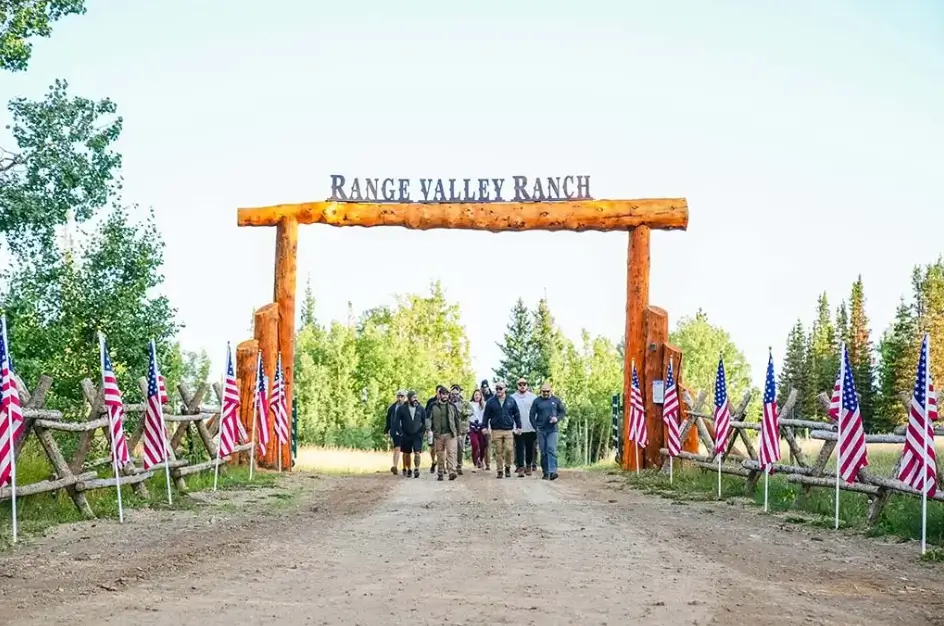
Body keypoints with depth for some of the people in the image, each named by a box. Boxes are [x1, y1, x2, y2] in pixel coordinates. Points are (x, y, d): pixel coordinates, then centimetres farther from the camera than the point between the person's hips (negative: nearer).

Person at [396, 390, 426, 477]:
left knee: (417, 453, -14)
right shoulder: (402, 408, -3)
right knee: (406, 454, 11)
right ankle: (407, 470, 25)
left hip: (417, 435, 0)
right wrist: (401, 432, -4)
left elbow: (424, 421, 12)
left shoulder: (420, 409, 1)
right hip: (406, 436, 0)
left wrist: (422, 430, 2)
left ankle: (416, 469, -10)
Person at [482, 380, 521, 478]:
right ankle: (500, 470, 11)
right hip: (496, 430, 0)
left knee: (509, 449, -8)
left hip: (508, 430, 0)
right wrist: (484, 426, -1)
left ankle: (507, 467, 14)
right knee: (498, 452, 2)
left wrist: (518, 427, 5)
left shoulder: (511, 401, 6)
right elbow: (486, 415, 6)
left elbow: (517, 414, 10)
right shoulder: (491, 401, 4)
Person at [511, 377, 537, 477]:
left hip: (530, 428, 1)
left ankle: (529, 465, 25)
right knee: (519, 449, -2)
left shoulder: (533, 397, 2)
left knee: (530, 449, 10)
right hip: (518, 429, -1)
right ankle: (520, 467, 0)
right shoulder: (512, 398, 2)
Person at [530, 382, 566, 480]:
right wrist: (536, 427, -3)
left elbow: (563, 411, 11)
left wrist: (557, 419, -8)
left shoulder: (556, 400, 5)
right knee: (543, 452, 5)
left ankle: (553, 471, -23)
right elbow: (532, 416, 6)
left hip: (552, 430, -1)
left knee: (552, 449, -16)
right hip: (541, 431, 1)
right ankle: (545, 473, 12)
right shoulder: (537, 401, 3)